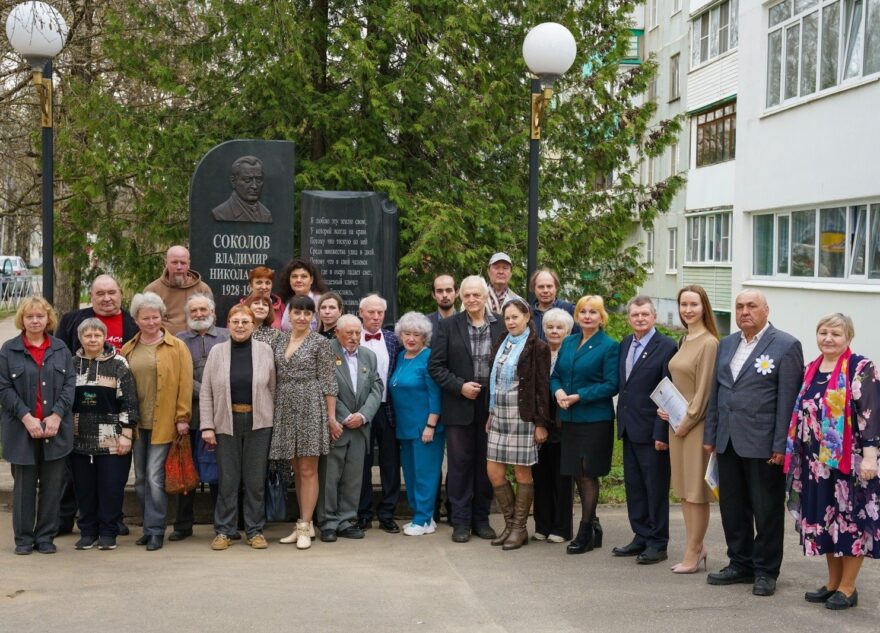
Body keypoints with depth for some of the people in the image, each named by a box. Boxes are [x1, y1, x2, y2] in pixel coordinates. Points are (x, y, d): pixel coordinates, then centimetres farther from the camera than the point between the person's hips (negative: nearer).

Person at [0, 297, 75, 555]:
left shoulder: (61, 349, 8)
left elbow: (70, 384, 2)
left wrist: (57, 415, -11)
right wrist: (26, 418, -14)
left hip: (56, 428, 2)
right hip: (22, 429, -2)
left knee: (53, 484, 4)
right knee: (24, 485, 4)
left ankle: (46, 536, 14)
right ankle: (24, 538, 15)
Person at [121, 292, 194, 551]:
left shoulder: (176, 347, -1)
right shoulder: (128, 350, 10)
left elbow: (185, 384, -5)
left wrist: (182, 418, -10)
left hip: (163, 423, -5)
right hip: (136, 423, 5)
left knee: (154, 477, -8)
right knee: (140, 478, 10)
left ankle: (155, 530, 2)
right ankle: (150, 528, 20)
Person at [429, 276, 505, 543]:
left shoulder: (501, 327, 2)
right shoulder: (448, 326, 0)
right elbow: (435, 366, -1)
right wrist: (460, 386, -11)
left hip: (492, 405, 1)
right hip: (460, 405, -1)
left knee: (486, 464, 8)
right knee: (460, 463, 2)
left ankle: (481, 518, 19)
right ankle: (461, 521, 10)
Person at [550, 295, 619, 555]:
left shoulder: (609, 346, -6)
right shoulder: (568, 343, 12)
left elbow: (611, 385, -12)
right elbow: (555, 375, 15)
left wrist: (579, 396, -18)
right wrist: (558, 391, -7)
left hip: (595, 419, -6)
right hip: (570, 418, 6)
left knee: (588, 474, -1)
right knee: (577, 474, 10)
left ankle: (585, 533, 9)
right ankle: (593, 525, 25)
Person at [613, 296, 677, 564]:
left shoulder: (666, 347, -11)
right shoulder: (625, 344, 11)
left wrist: (662, 432, -17)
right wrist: (621, 421, 10)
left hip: (652, 429, -7)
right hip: (629, 428, 7)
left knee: (656, 487, 2)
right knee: (634, 486, 13)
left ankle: (657, 543, 11)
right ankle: (641, 537, 24)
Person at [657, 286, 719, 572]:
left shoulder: (709, 343, -13)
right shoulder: (684, 340, 12)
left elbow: (704, 390, -15)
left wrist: (686, 422, -13)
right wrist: (667, 409, 5)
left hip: (696, 423, -8)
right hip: (678, 422, 8)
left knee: (696, 491, 0)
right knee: (684, 489, 12)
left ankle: (693, 554, 7)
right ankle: (696, 547, 21)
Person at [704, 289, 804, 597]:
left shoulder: (785, 346, -6)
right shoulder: (727, 344, 13)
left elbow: (788, 399, -10)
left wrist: (781, 445, -14)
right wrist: (710, 435, 11)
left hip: (763, 444, -6)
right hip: (728, 442, 6)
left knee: (767, 510, 4)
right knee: (732, 508, 13)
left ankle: (766, 571, 15)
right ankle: (740, 564, 26)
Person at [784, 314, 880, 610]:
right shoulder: (810, 370, 12)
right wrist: (794, 454, 15)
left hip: (849, 460, -7)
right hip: (816, 462, 7)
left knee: (850, 520, 0)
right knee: (825, 520, 11)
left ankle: (848, 587, 9)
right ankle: (833, 582, 22)